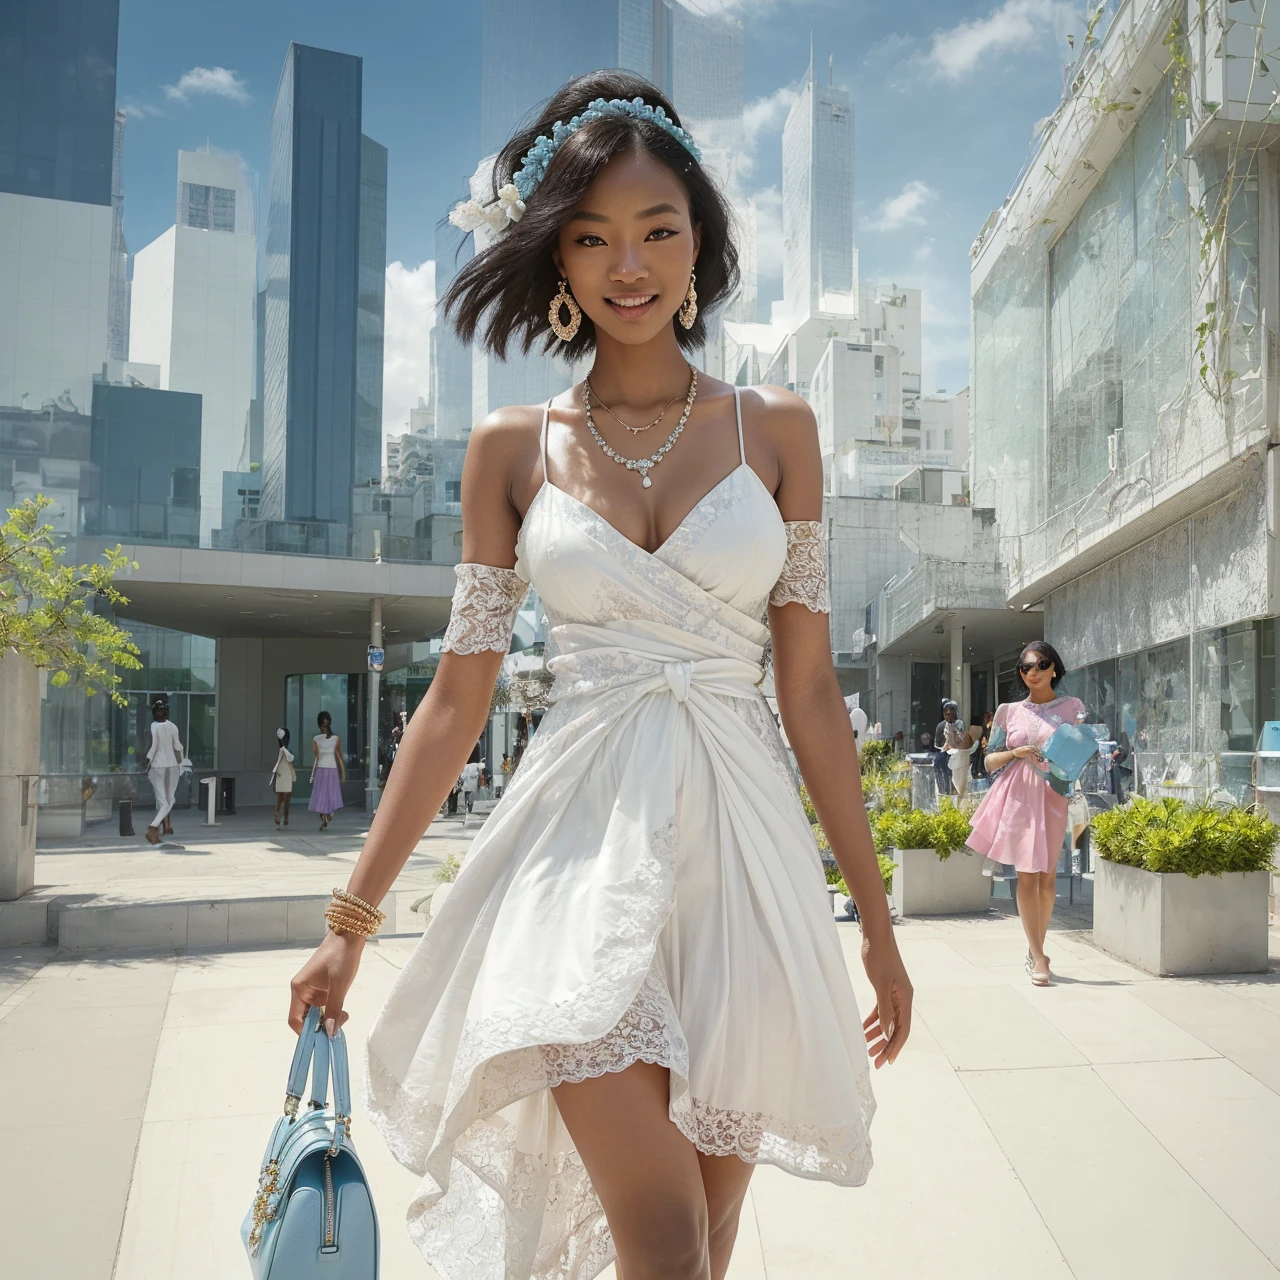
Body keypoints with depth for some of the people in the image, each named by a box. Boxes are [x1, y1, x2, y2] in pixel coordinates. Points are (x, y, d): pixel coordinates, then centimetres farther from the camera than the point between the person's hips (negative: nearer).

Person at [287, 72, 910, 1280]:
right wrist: (351, 919, 5)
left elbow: (809, 690, 6)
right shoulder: (512, 447, 5)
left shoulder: (775, 429, 6)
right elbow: (456, 698, 6)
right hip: (584, 850, -1)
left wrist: (875, 918, 7)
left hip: (738, 847, 2)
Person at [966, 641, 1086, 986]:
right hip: (1017, 795, 0)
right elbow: (990, 760, 11)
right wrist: (1016, 752, -7)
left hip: (1053, 796, 0)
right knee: (1026, 875, -5)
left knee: (1047, 877, 1)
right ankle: (1038, 957, -4)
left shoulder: (1072, 708, 9)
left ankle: (1035, 950, 16)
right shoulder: (1009, 711, 10)